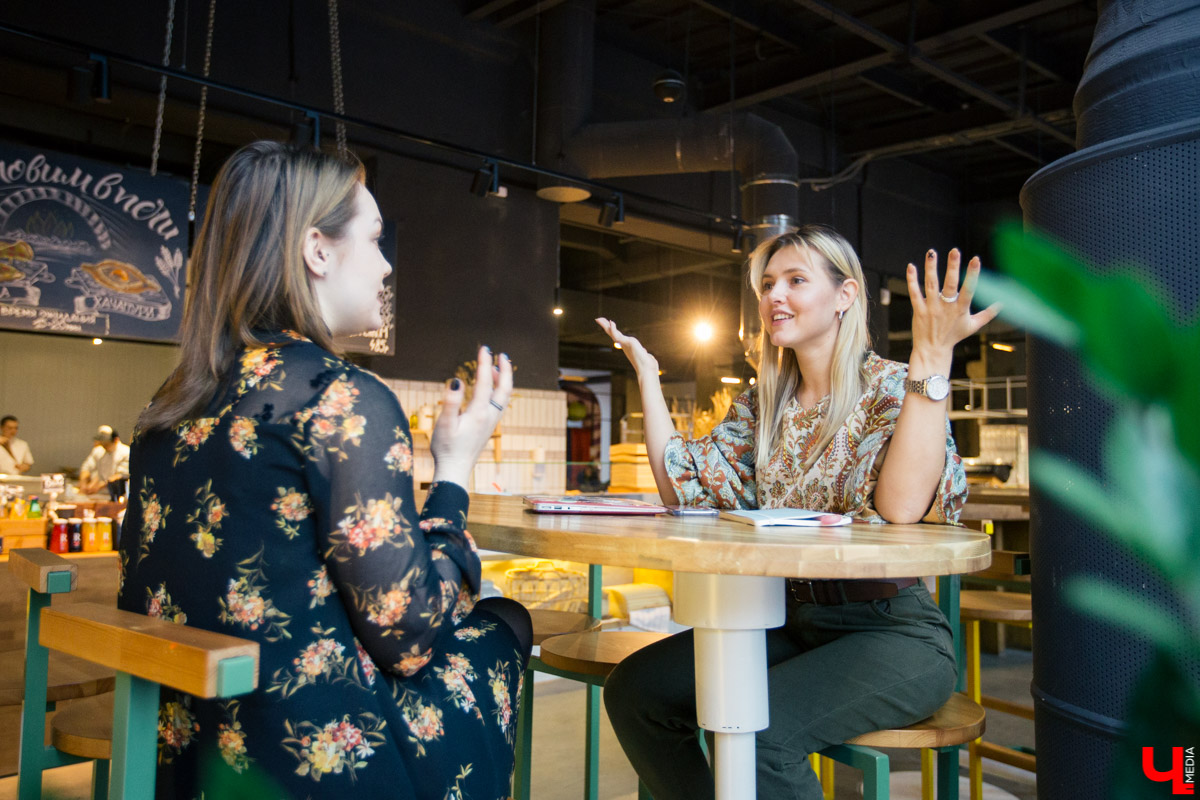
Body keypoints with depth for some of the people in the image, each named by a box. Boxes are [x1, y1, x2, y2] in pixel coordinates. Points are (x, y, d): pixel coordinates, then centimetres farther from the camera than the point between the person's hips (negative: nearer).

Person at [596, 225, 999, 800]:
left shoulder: (892, 388, -9)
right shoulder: (761, 405, 10)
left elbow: (900, 508, -28)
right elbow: (683, 488, 2)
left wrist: (932, 357, -32)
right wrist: (645, 370, 4)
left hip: (892, 632, -6)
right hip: (789, 620, 6)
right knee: (633, 689, -11)